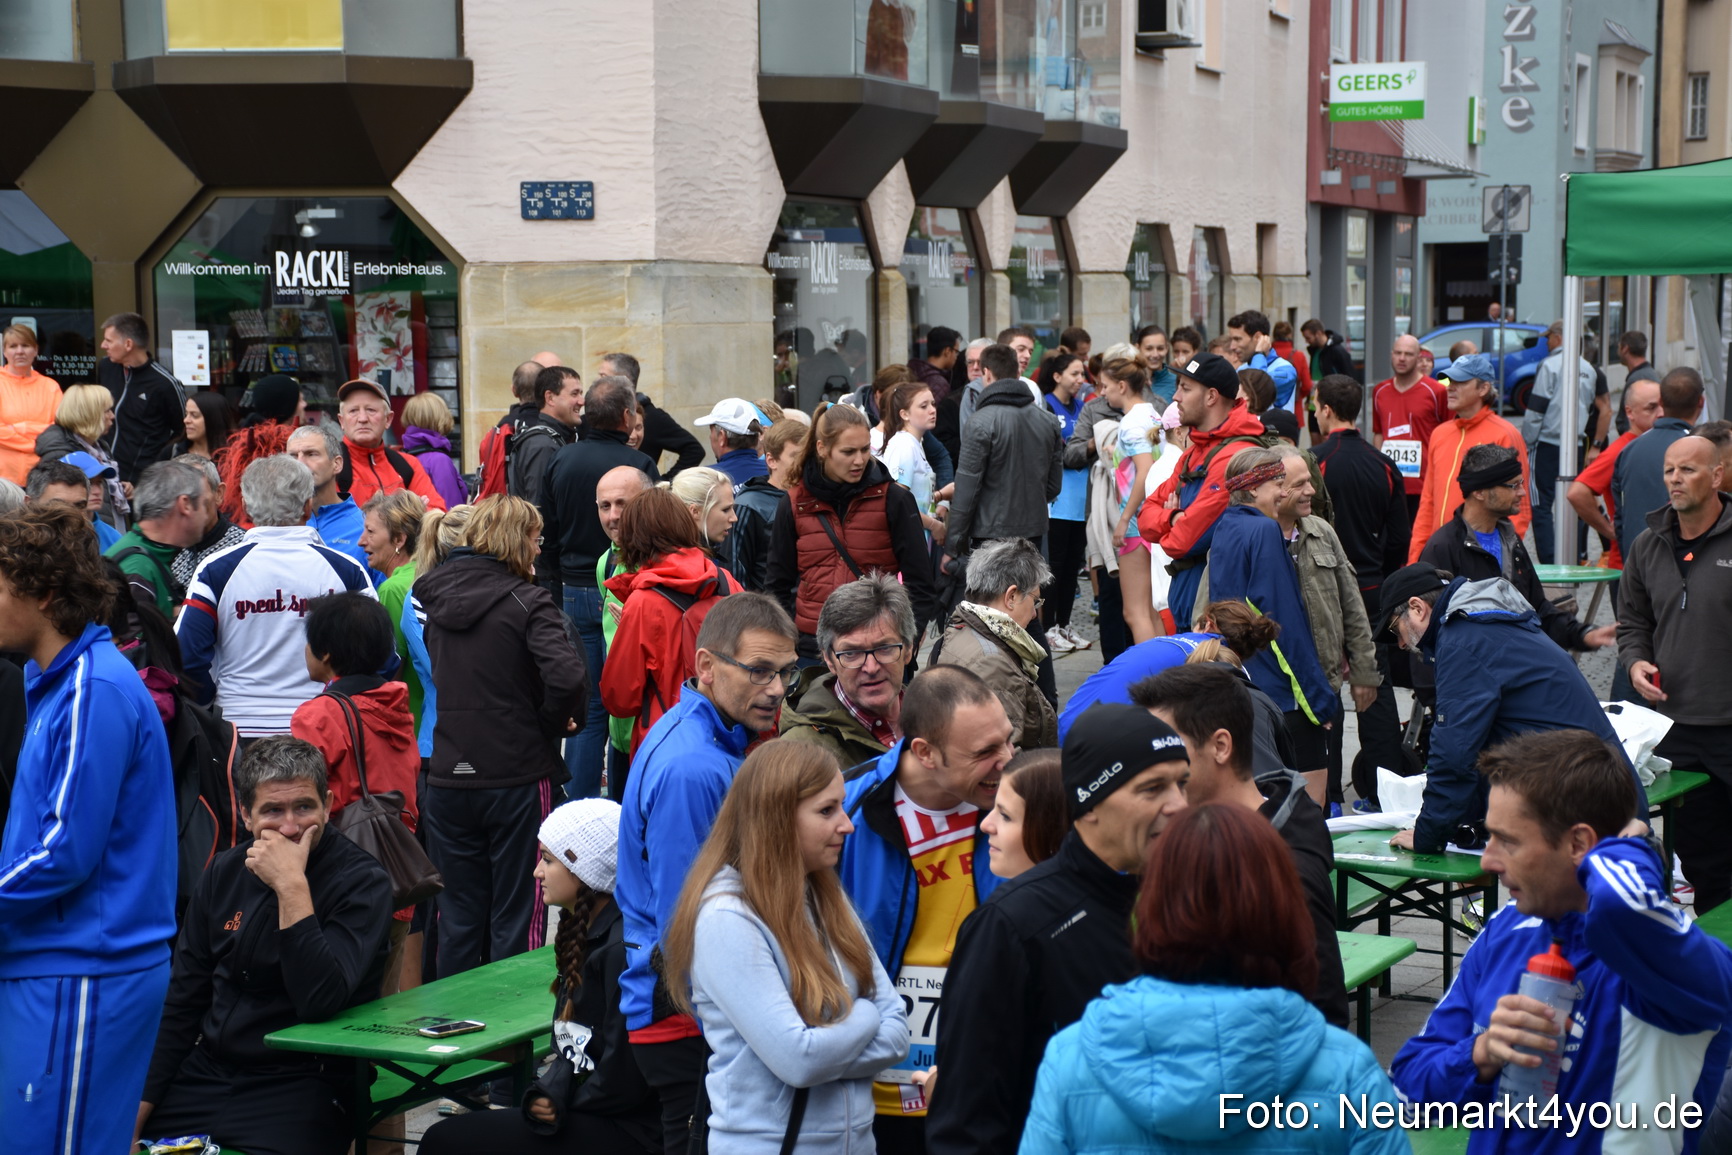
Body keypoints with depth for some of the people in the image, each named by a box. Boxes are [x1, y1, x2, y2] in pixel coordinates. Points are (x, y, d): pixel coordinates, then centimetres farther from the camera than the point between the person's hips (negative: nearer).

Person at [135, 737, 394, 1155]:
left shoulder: (362, 882, -9)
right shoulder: (224, 873, 7)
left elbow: (321, 1002, -23)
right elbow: (181, 1005, 13)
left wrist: (292, 887, -25)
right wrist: (136, 1111, 5)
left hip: (297, 1087, -5)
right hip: (205, 1071, 5)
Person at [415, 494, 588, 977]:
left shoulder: (431, 595, 4)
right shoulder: (525, 601, -12)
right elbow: (568, 676, -26)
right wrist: (553, 725, -7)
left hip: (448, 779, 5)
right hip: (518, 778, -4)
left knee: (458, 922, 14)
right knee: (516, 919, 6)